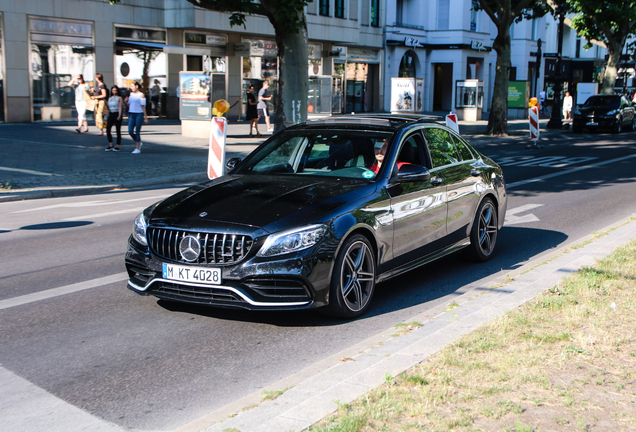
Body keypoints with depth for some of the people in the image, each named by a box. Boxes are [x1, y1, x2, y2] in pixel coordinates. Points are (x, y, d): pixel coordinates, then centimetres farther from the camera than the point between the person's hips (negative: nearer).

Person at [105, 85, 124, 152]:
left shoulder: (120, 98, -1)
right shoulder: (110, 98, 17)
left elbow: (120, 107, -9)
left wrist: (119, 116, -19)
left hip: (117, 114, -5)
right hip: (111, 114, 5)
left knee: (118, 131, -1)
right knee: (107, 129, -7)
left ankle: (118, 147, 5)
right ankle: (110, 145, 1)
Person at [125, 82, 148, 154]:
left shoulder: (141, 95, -4)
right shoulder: (131, 94, 14)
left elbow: (143, 106, -5)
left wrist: (145, 117, -6)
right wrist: (126, 101, 1)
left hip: (139, 114, -6)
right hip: (131, 114, 6)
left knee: (137, 132, -4)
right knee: (130, 131, -1)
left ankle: (138, 149, 3)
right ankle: (139, 143, 22)